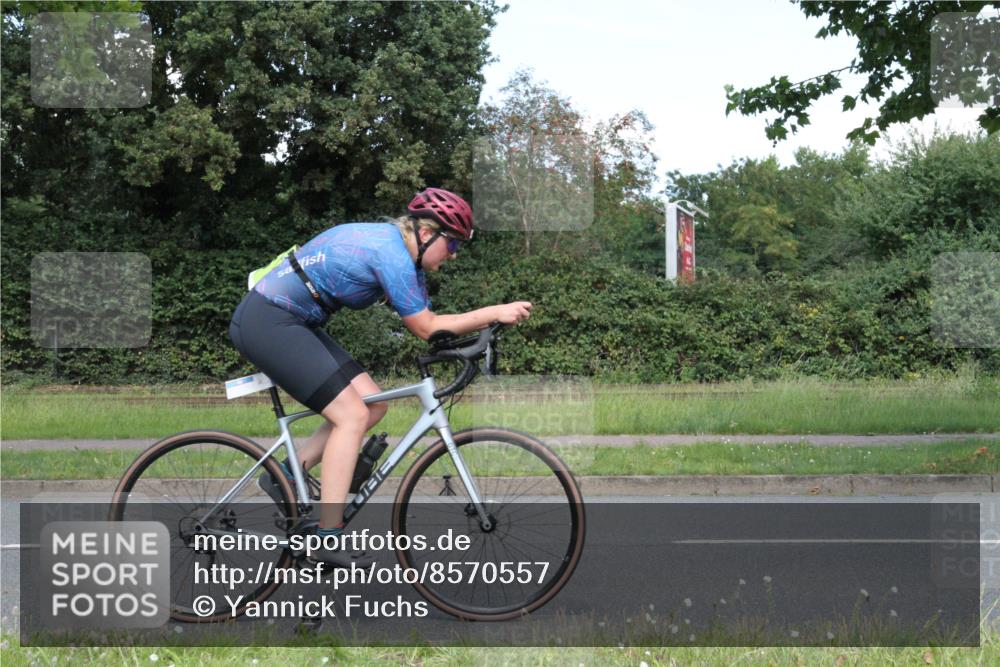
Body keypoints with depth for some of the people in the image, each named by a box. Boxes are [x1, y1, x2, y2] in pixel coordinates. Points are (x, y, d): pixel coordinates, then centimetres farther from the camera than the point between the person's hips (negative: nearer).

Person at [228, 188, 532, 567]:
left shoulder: (399, 249, 10)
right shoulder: (392, 253, -20)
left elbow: (427, 321, 11)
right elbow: (426, 328, -15)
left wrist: (487, 323, -1)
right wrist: (494, 312, -14)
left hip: (287, 323, 10)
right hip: (267, 323, -10)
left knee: (373, 404, 5)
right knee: (352, 415, -13)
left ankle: (287, 477, 11)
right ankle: (329, 539, -11)